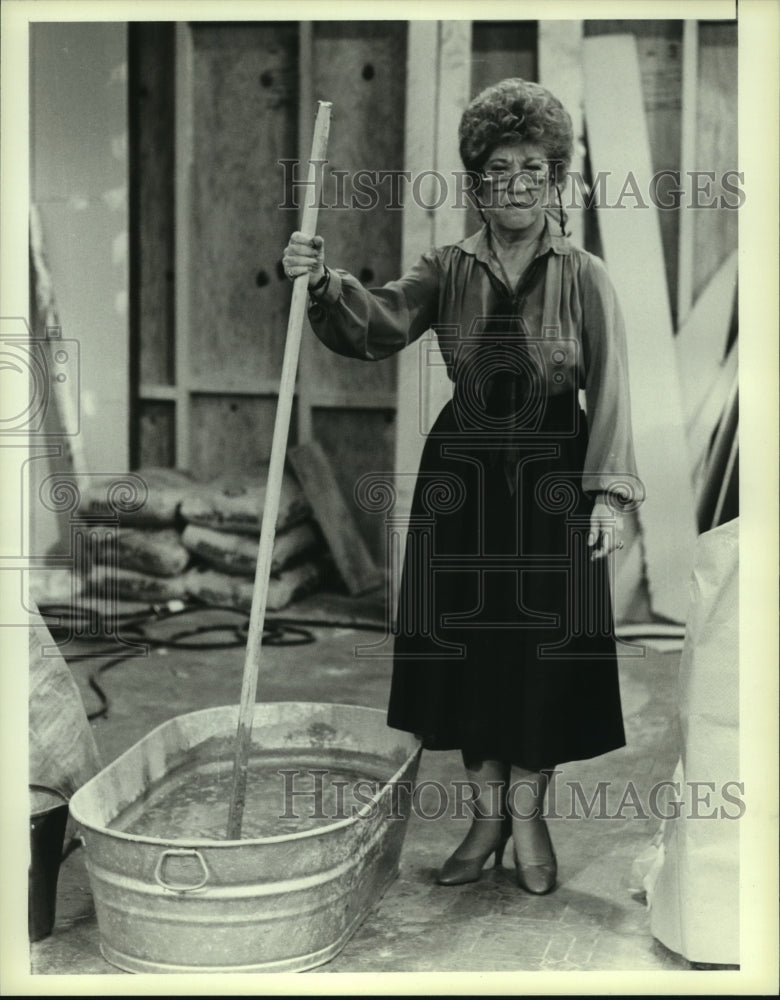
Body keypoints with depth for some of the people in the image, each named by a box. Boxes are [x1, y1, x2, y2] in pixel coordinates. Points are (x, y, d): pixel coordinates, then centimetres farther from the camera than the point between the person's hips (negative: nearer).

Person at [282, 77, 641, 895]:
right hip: (459, 478, 2)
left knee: (547, 646, 3)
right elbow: (378, 327, -14)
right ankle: (486, 813, 23)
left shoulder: (584, 278, -1)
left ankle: (528, 817, 21)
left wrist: (609, 492, -16)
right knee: (464, 642, 6)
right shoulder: (447, 270, 3)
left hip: (552, 481, -2)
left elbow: (610, 390, -6)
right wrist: (324, 284, -34)